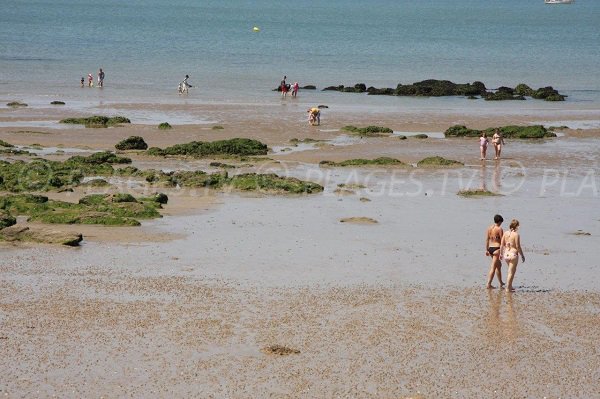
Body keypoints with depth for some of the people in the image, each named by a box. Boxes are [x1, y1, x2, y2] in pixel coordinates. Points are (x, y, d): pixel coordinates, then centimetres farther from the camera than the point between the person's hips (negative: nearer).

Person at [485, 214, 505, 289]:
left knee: (499, 265, 22)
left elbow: (487, 240, 10)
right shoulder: (499, 229, -11)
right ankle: (488, 284, -10)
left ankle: (501, 283, 31)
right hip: (497, 248, -7)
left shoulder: (489, 228, 8)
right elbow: (502, 240, -11)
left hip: (490, 248, 7)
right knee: (493, 267, -6)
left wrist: (487, 250, 15)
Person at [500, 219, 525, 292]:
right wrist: (522, 255, -4)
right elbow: (518, 247, -14)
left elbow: (502, 245, 6)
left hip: (506, 254, 6)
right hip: (513, 254, -6)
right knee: (511, 272, 3)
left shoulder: (506, 233, 2)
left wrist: (501, 253, 18)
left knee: (512, 271, 24)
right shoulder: (516, 235, -14)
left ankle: (510, 286, 29)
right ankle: (508, 288, 4)